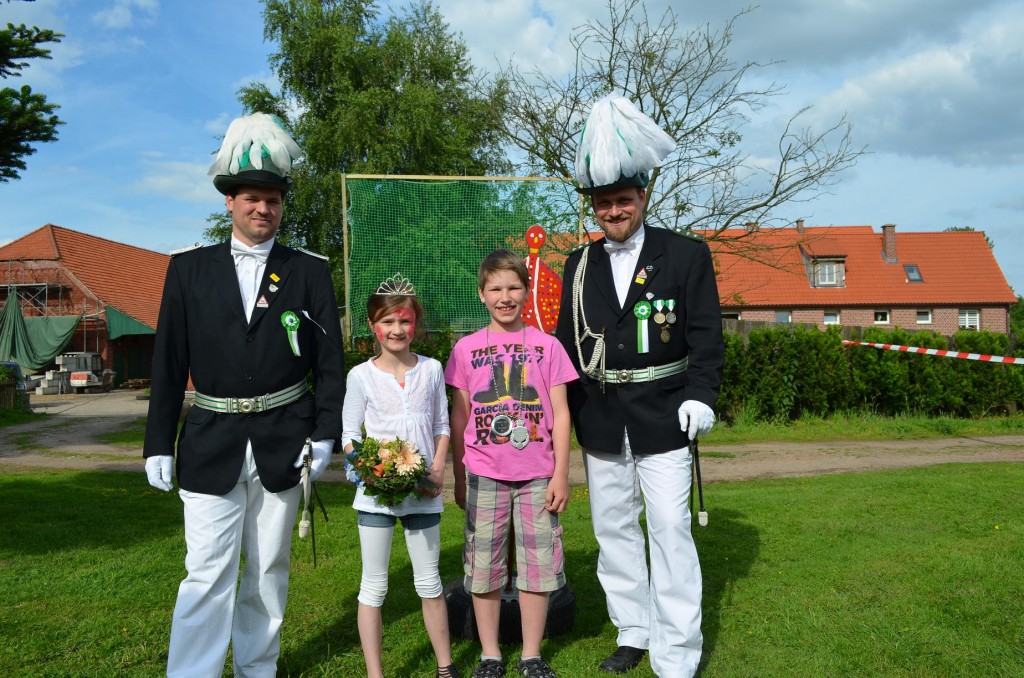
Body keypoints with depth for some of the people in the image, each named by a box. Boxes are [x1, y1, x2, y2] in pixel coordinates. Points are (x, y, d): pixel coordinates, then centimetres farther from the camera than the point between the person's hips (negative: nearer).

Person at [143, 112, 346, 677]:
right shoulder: (189, 268, 5)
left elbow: (330, 361, 3)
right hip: (211, 442, 0)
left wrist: (324, 434, -4)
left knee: (268, 571, 12)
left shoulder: (310, 271, 4)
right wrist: (158, 443, 1)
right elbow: (168, 362, 4)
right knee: (207, 573, -3)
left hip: (283, 442, 1)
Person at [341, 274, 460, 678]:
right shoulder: (361, 376, -4)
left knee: (429, 582, 13)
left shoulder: (432, 369, 1)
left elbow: (441, 427, 7)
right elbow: (350, 435, 0)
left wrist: (438, 469, -8)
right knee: (374, 585, 7)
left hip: (422, 492, 2)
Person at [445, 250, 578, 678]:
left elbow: (560, 414, 2)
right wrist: (459, 478, 7)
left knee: (538, 565, 6)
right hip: (484, 476, 1)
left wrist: (561, 474, -3)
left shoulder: (546, 345, 1)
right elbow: (459, 418, 7)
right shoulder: (466, 349, 3)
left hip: (537, 474, 0)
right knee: (484, 566, 8)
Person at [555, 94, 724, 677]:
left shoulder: (687, 255, -2)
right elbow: (568, 340, 11)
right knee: (614, 530, 13)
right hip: (600, 423, 4)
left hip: (664, 420, -4)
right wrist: (560, 410, 9)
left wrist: (700, 396, -15)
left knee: (671, 533, -2)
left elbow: (707, 335, -4)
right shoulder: (580, 265, 8)